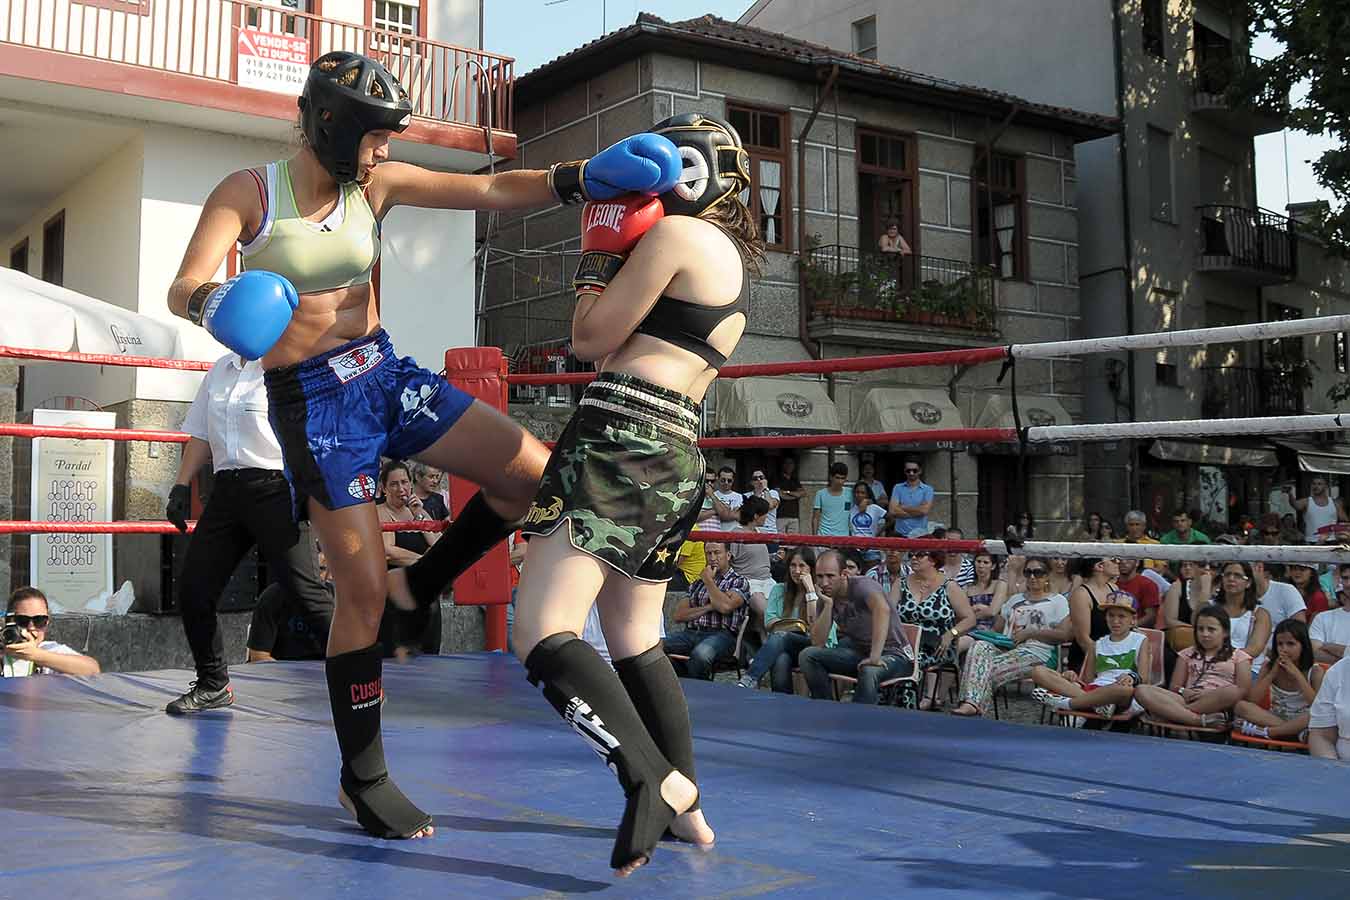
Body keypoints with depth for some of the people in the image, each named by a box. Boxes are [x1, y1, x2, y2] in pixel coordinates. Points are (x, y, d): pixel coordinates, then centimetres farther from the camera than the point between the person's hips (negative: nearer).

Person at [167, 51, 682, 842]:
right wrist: (215, 303, -42)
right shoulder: (248, 193, -7)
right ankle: (364, 779, 13)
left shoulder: (377, 184, 4)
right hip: (311, 400, -5)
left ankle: (420, 586, 16)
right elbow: (183, 289, -17)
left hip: (385, 373, 5)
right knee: (362, 590, -6)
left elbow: (492, 191, -6)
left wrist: (583, 177, -20)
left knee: (533, 475, -9)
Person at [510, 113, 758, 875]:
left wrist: (599, 255, 12)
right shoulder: (736, 261, 24)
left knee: (543, 632, -16)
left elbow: (593, 340, -2)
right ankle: (685, 809, 25)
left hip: (623, 438, -10)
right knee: (637, 641, 20)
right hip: (680, 456, 10)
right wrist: (620, 256, 25)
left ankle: (658, 783, -27)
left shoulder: (675, 233, -4)